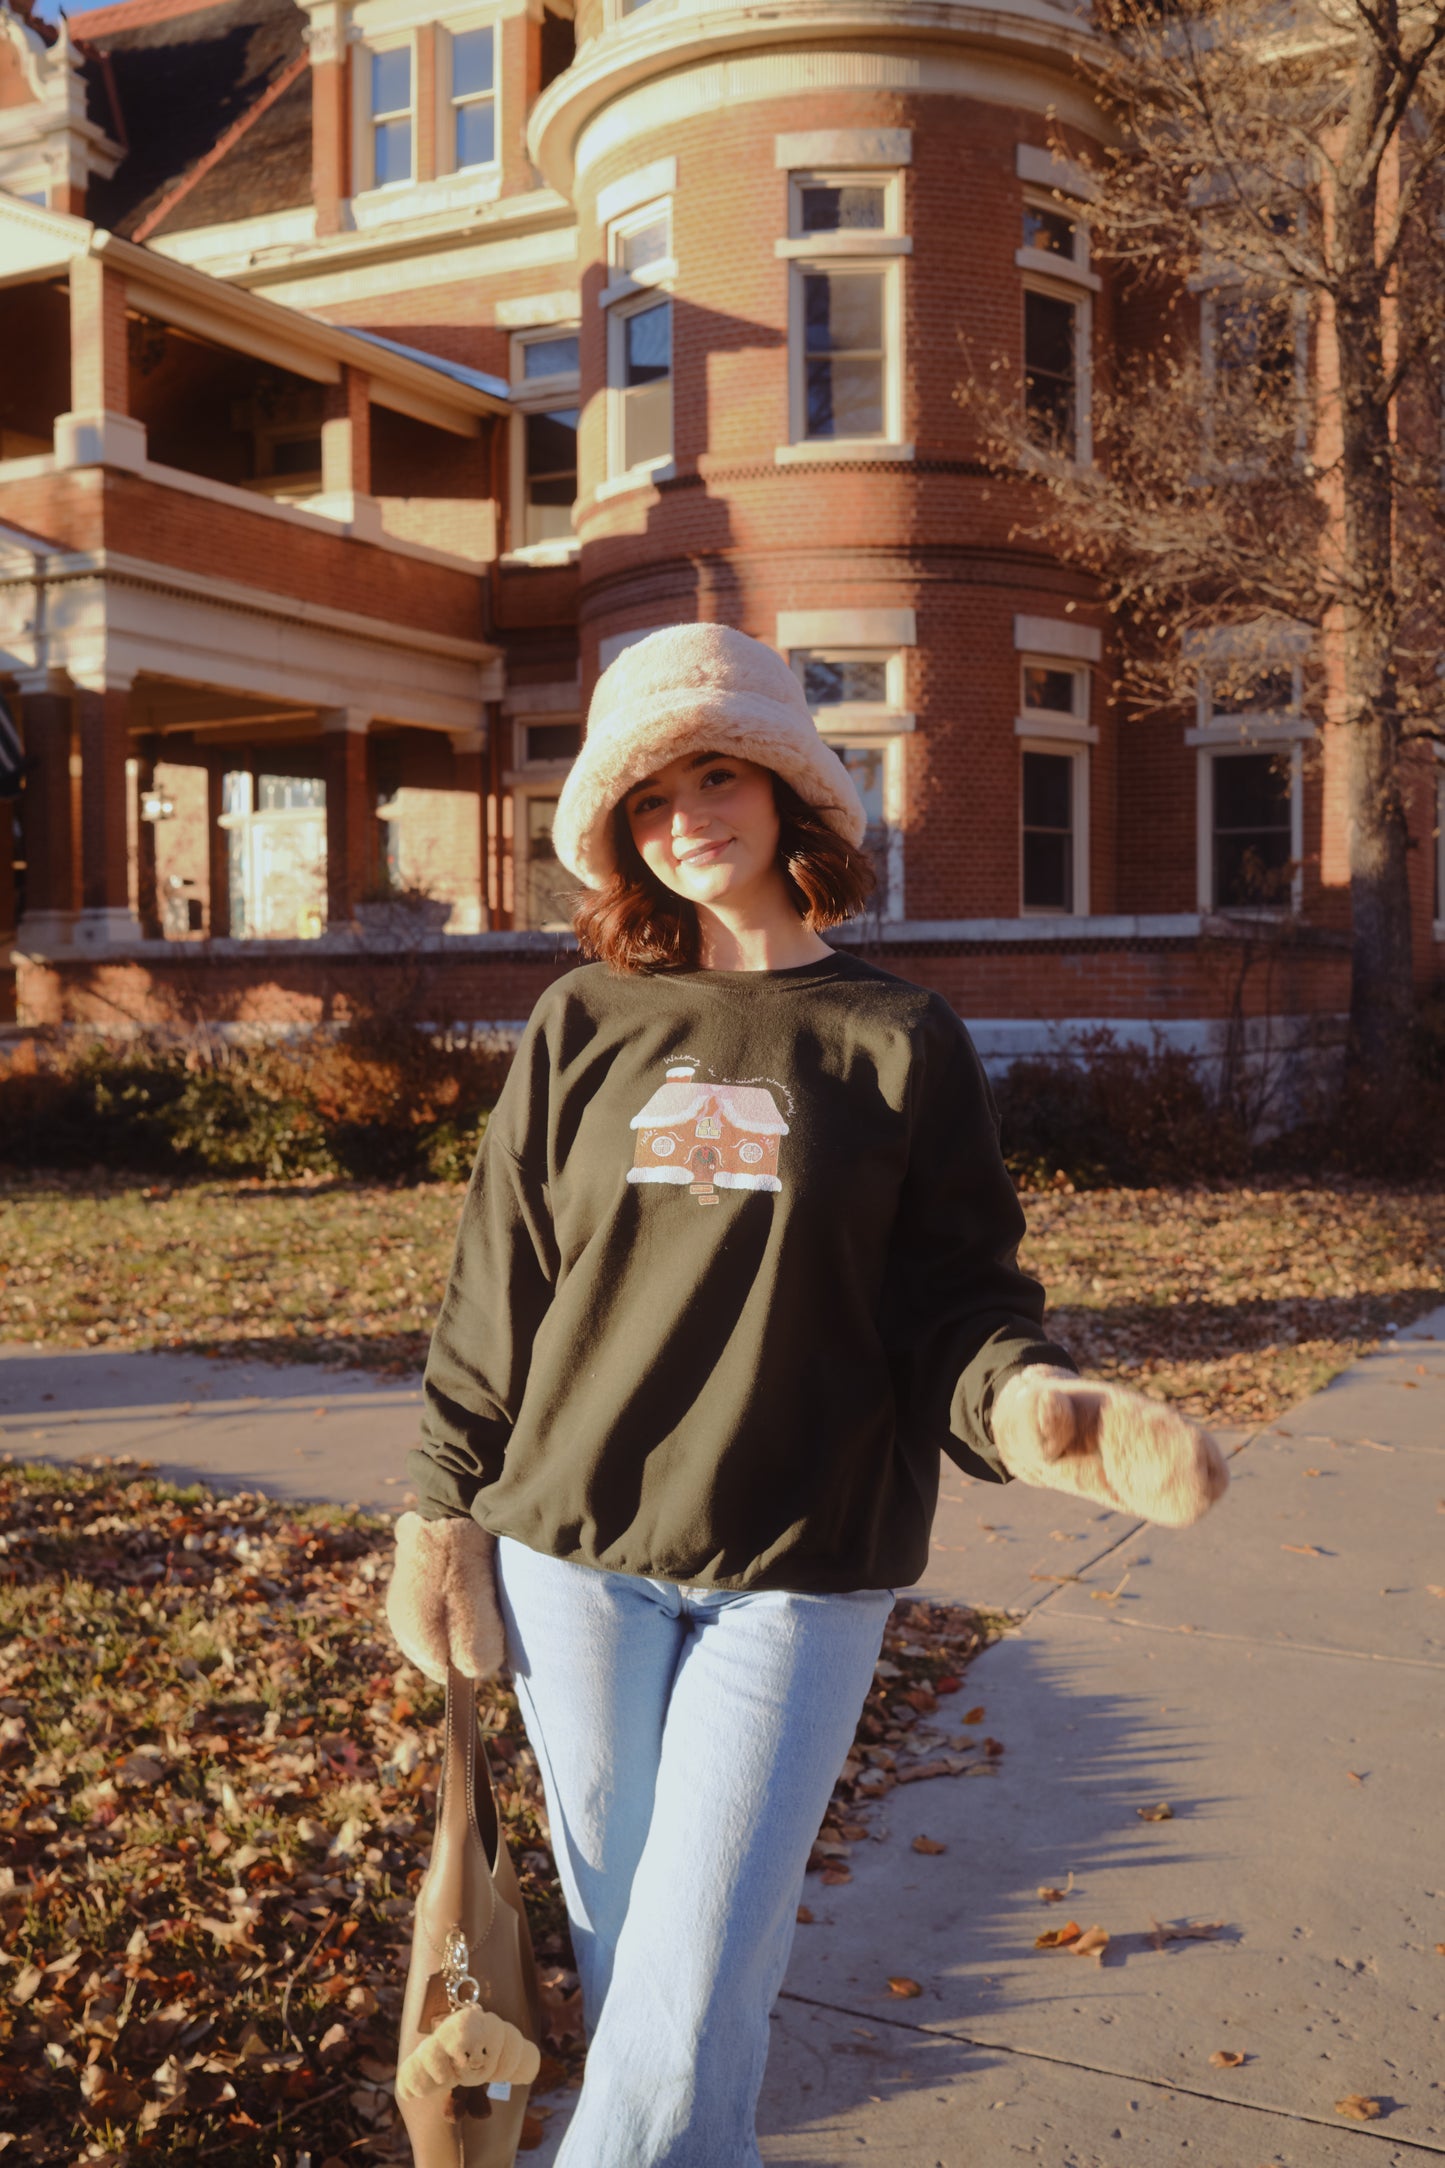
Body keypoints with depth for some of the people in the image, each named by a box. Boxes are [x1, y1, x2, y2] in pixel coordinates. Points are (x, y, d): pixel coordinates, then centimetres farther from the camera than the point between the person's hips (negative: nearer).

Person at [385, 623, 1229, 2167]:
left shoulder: (899, 1040, 0)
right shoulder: (584, 1026, 3)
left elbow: (951, 1298, 0)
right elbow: (496, 1288, 6)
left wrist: (1023, 1400, -21)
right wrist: (441, 1518, 5)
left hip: (802, 1569, -2)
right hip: (574, 1549, 2)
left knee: (699, 1973, -4)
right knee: (625, 1934, 14)